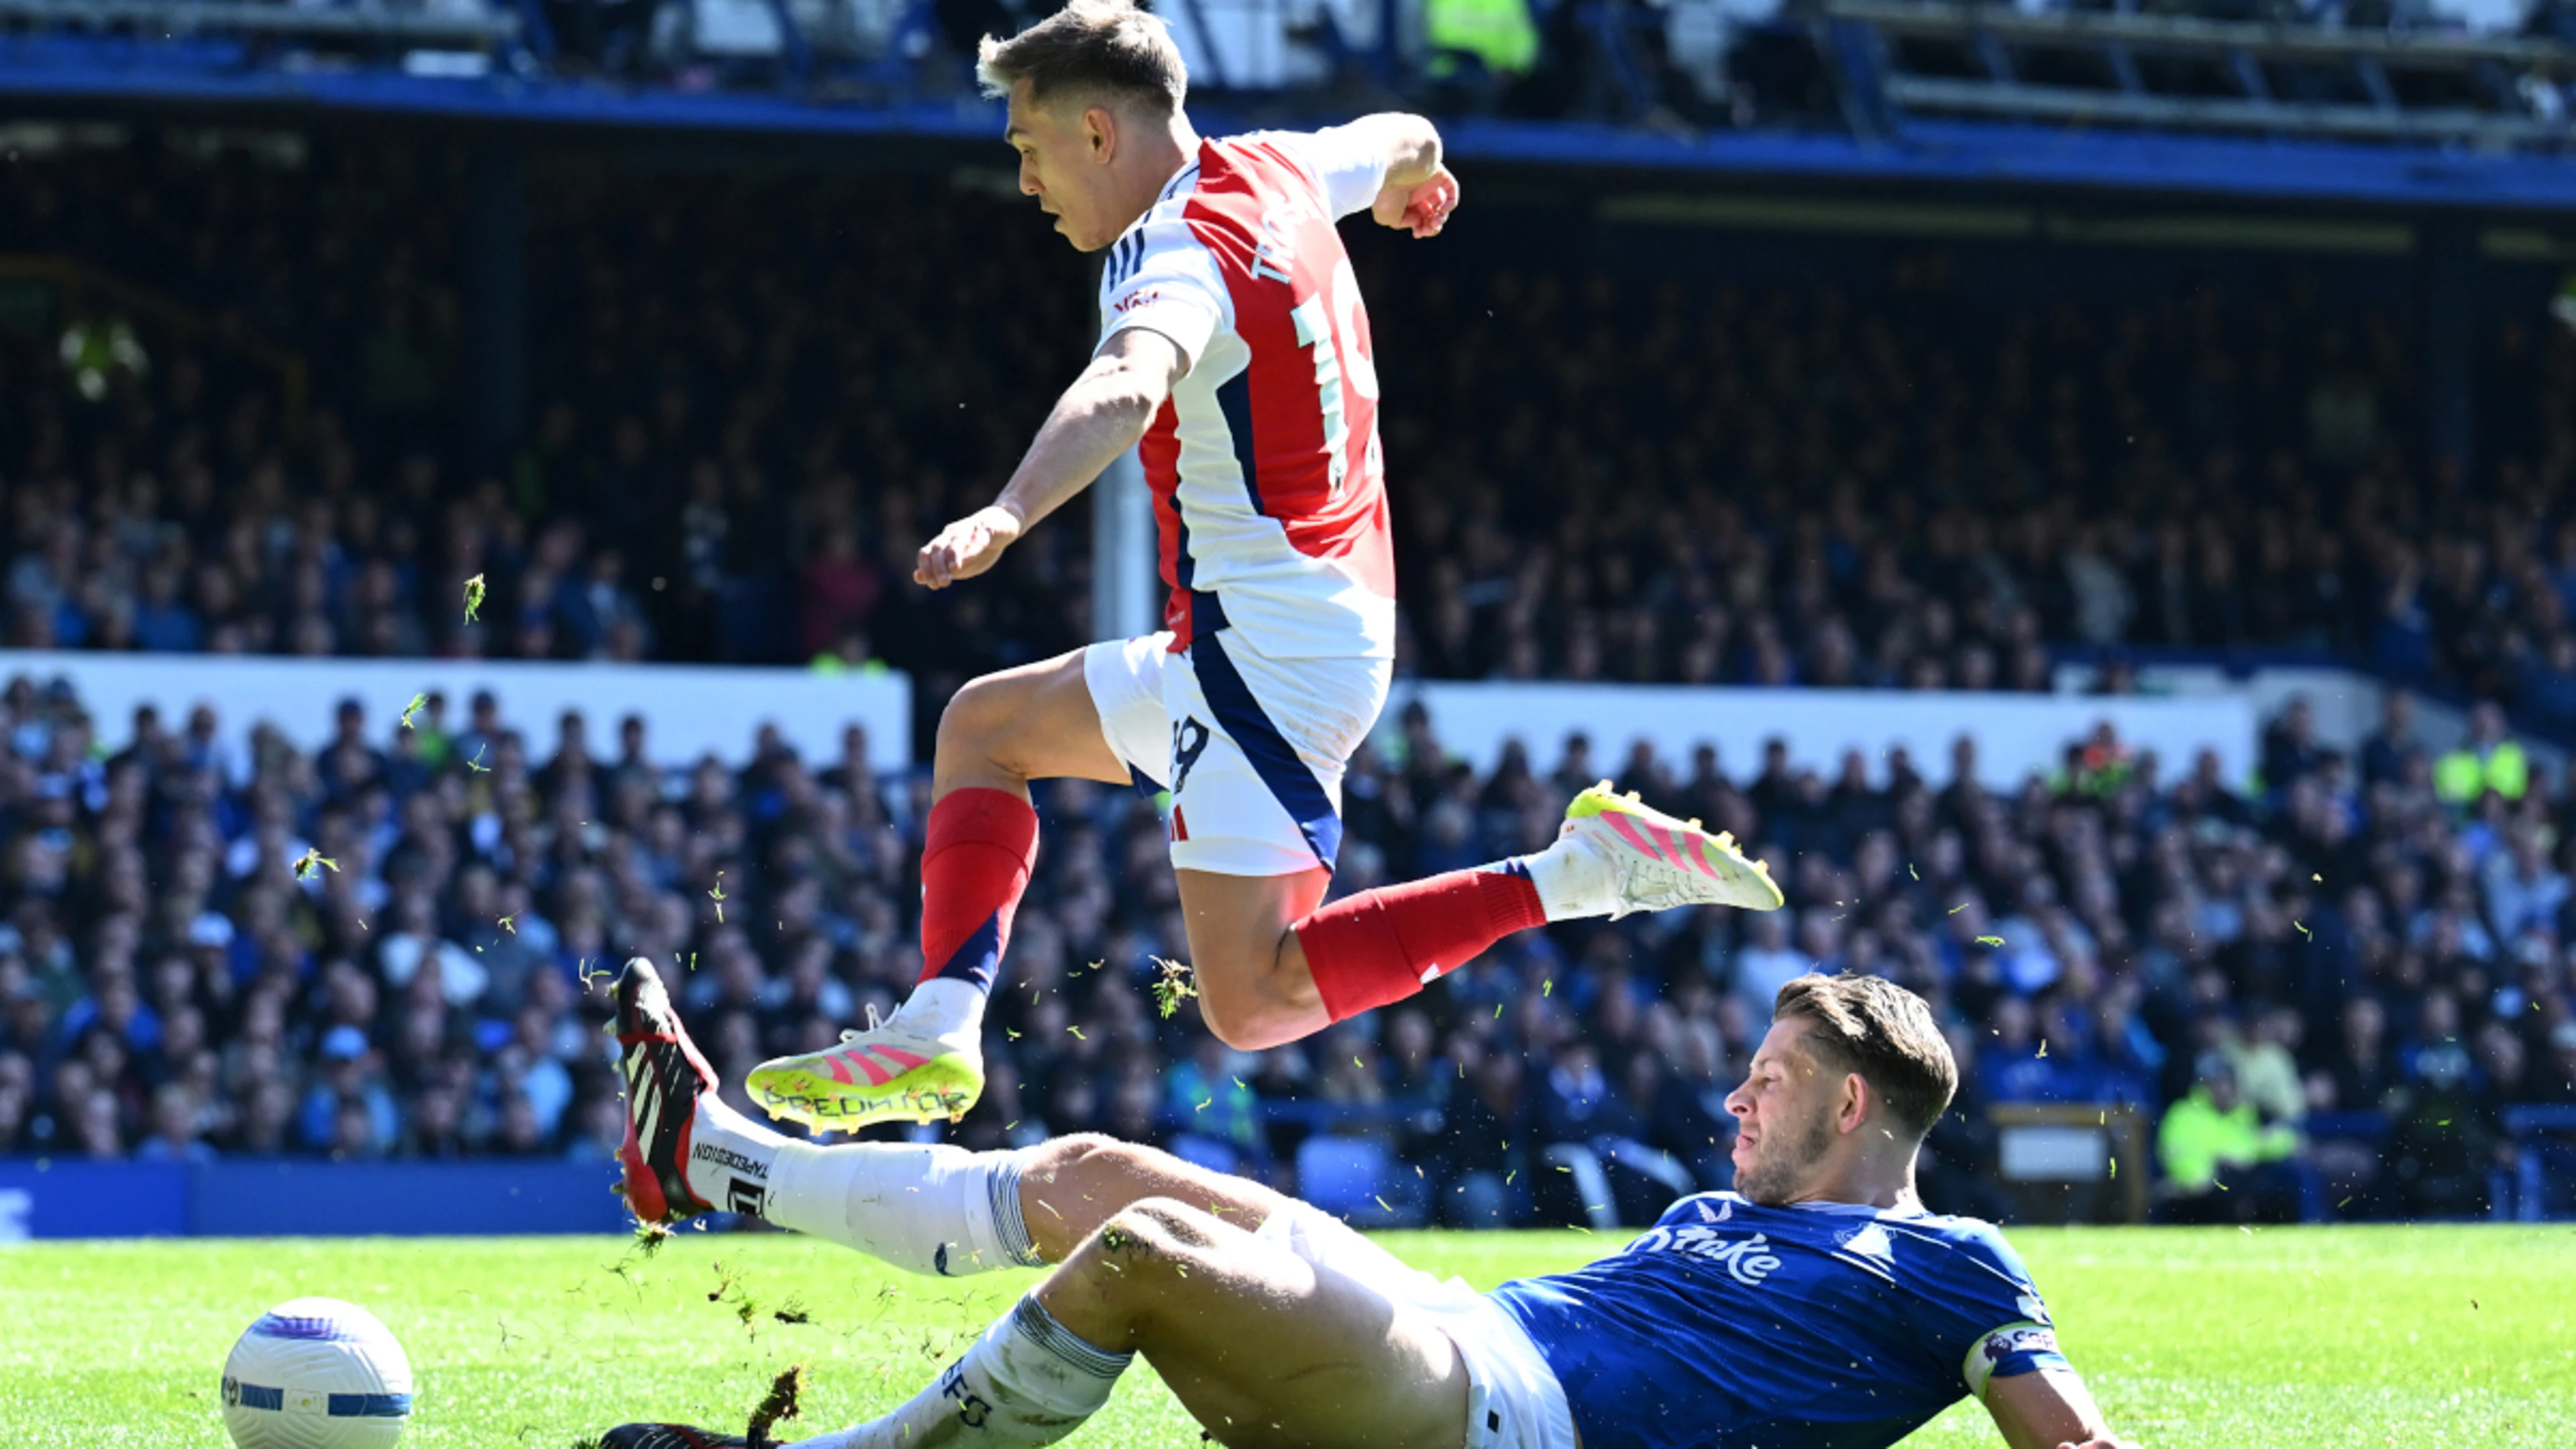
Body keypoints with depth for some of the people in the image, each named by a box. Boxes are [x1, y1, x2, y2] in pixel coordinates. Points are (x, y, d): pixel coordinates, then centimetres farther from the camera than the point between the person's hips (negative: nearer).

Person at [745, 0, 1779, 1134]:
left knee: (1252, 1003, -12)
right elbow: (1397, 142, 34)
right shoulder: (1270, 169, 10)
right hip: (1331, 626, 10)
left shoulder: (1184, 253, -18)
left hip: (1270, 651, -10)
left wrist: (1006, 516, -58)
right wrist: (1413, 173, 60)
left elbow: (1126, 391, -41)